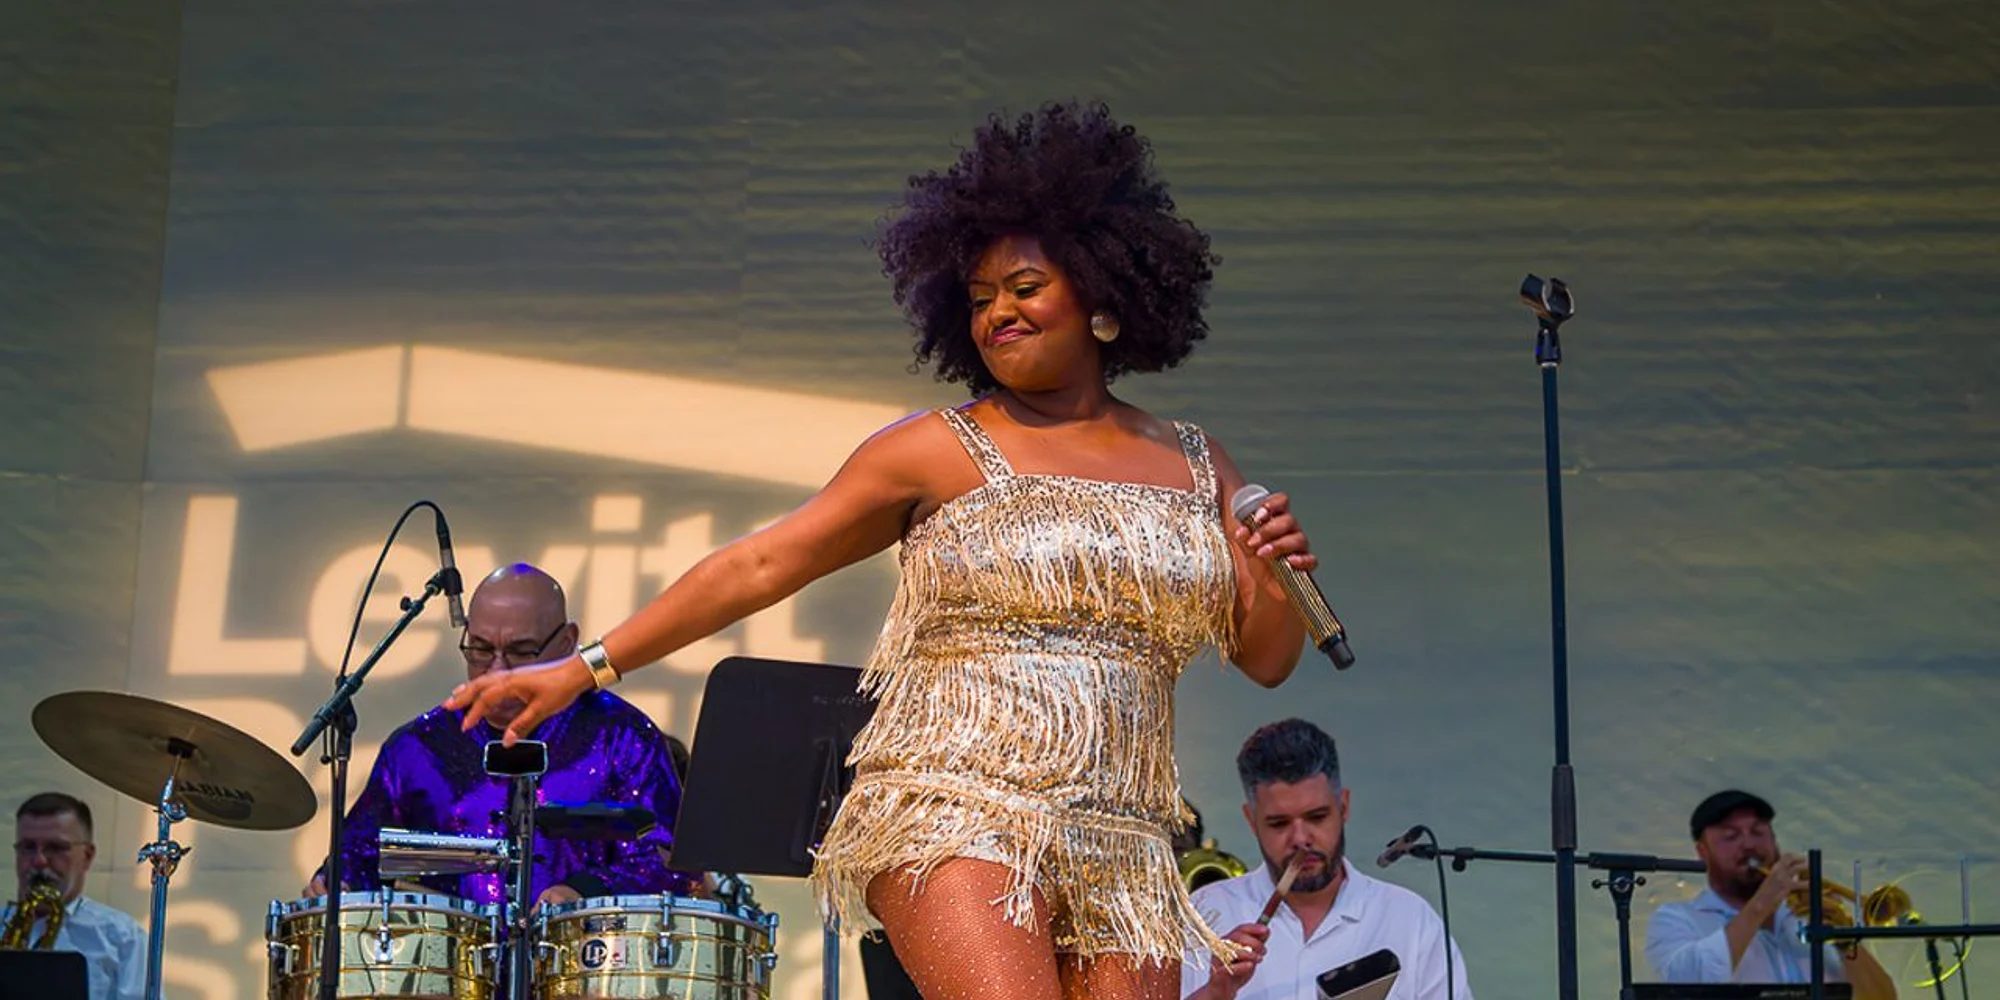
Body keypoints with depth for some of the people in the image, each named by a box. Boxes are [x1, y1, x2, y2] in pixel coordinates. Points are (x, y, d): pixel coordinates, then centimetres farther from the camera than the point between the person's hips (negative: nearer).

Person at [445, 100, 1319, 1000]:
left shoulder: (1196, 469, 14)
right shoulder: (937, 451, 5)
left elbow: (1268, 659, 16)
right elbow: (758, 565, 4)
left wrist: (1278, 579, -7)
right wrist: (586, 666, 0)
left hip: (1122, 855, 4)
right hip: (955, 816, -4)